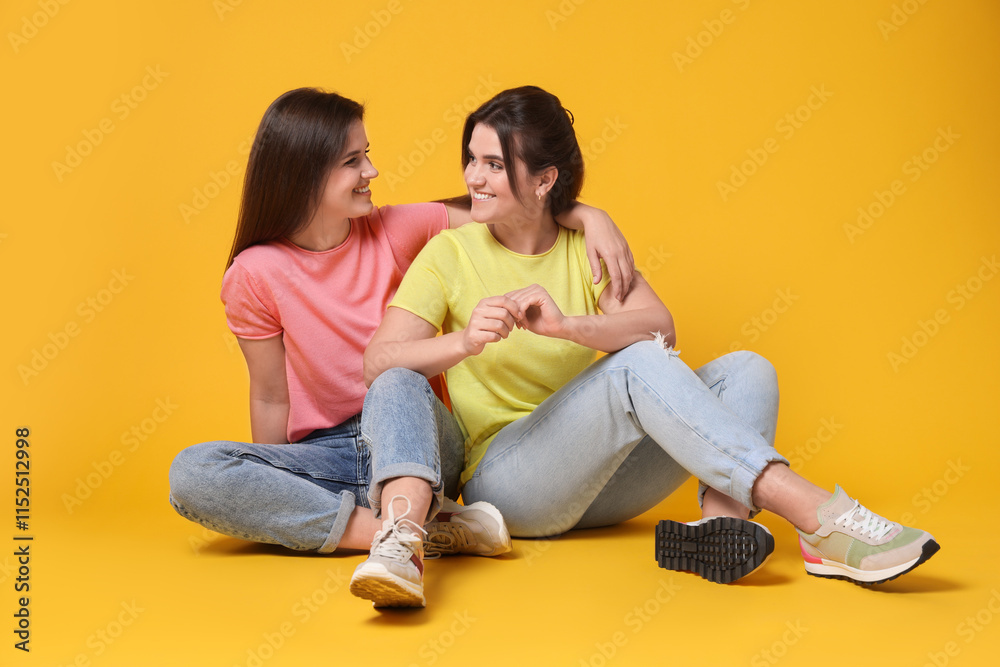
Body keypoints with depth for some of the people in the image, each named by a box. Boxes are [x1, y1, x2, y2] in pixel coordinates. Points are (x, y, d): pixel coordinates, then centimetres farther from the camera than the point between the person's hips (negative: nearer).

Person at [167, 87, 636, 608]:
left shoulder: (395, 230, -2)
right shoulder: (254, 275, -7)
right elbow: (272, 397, 0)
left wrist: (590, 216, -15)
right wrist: (269, 495, 1)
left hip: (418, 443, 0)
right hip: (326, 454, 1)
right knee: (191, 474, -29)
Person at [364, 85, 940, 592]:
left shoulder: (587, 248, 9)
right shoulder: (451, 254, 1)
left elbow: (662, 328, -10)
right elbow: (378, 363, -11)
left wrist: (566, 326, -29)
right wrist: (464, 341, -31)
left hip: (602, 482, 5)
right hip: (506, 482, -4)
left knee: (746, 371, -12)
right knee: (638, 364, -31)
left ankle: (723, 519, -40)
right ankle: (821, 518, -40)